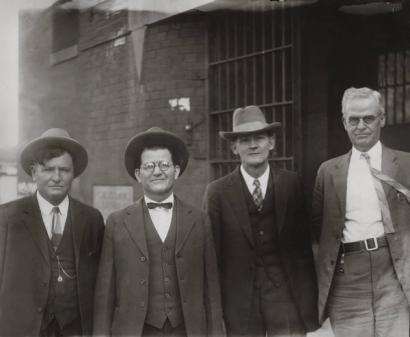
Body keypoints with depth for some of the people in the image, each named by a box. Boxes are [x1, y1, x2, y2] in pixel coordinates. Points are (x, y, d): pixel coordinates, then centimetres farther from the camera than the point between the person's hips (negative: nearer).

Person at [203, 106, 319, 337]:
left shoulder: (292, 184, 2)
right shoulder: (217, 192, 0)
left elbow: (303, 249, 2)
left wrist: (308, 307, -2)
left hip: (285, 296, 0)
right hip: (239, 302, 0)